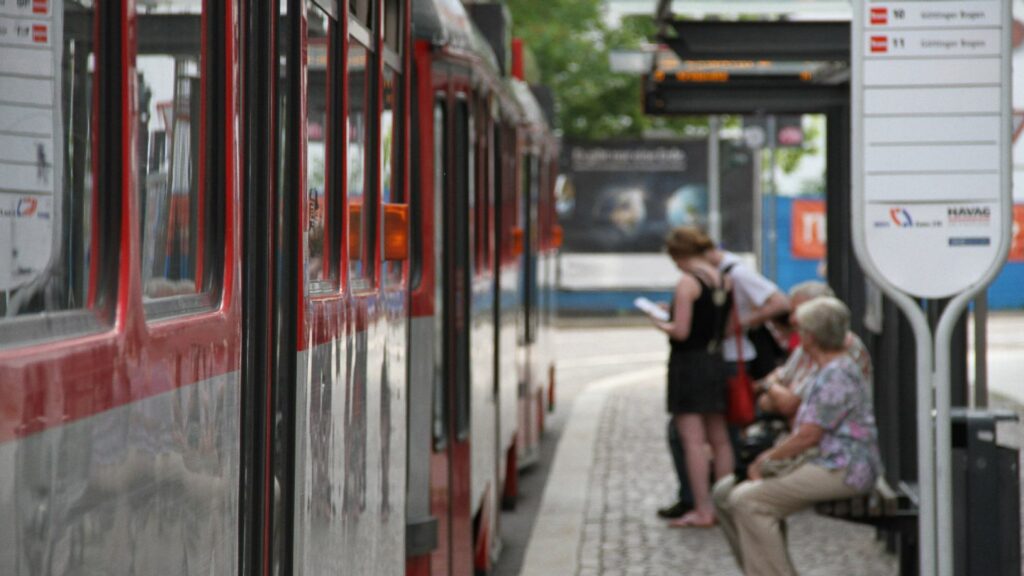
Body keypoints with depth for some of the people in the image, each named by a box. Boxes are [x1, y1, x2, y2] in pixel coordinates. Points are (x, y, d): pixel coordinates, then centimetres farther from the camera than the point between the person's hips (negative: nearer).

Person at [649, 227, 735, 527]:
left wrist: (661, 324, 2)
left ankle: (702, 510, -8)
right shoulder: (724, 280, 7)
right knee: (719, 439, 12)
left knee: (693, 440, -6)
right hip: (716, 361, 8)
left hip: (688, 362, -8)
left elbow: (681, 332, -18)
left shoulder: (688, 283, -14)